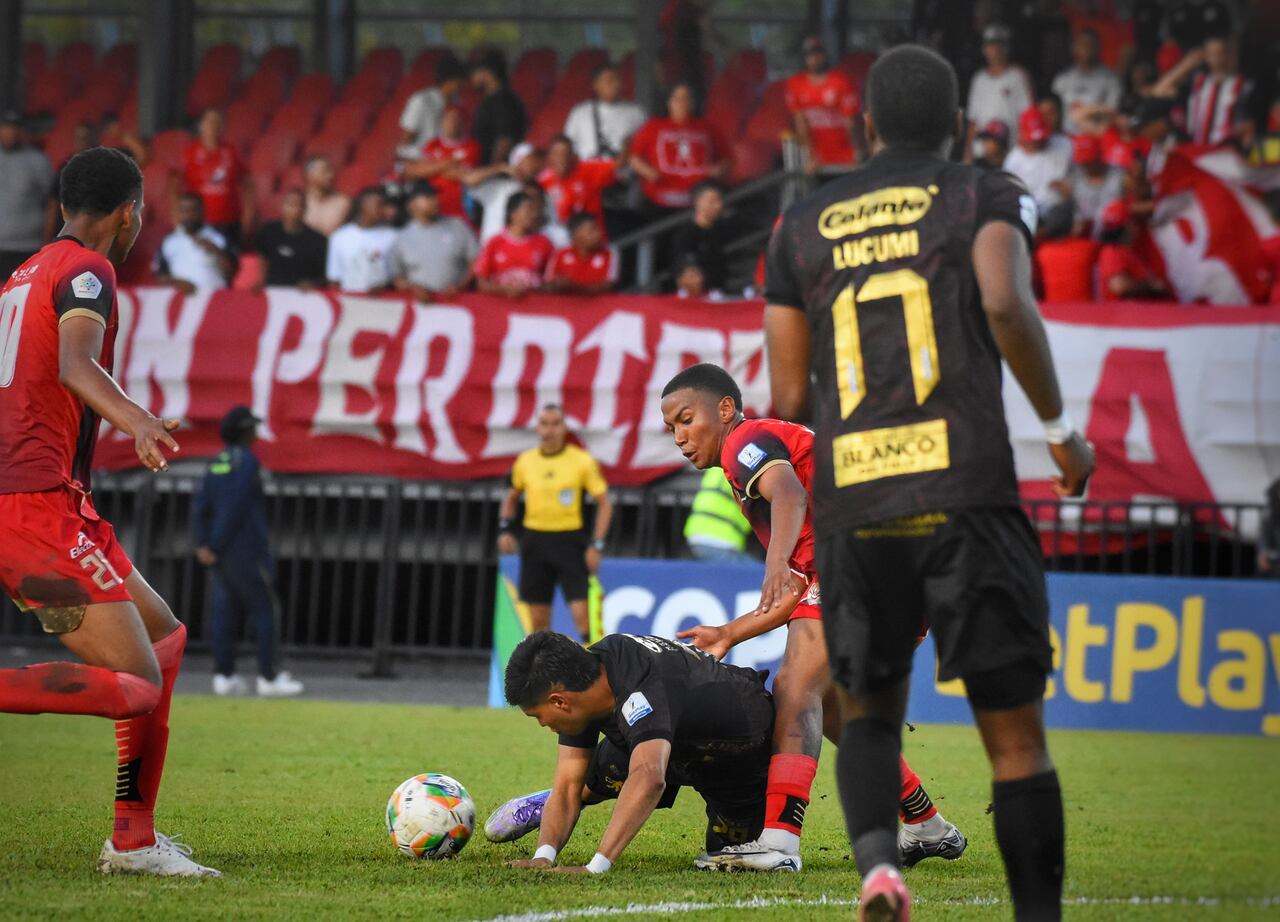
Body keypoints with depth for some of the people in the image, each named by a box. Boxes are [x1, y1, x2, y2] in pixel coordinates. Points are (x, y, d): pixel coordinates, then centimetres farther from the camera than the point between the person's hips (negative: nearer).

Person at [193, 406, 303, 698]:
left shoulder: (216, 464, 13)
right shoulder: (247, 461, -11)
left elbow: (200, 507, 5)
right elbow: (234, 507, -17)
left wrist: (203, 545, -3)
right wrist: (215, 547, -14)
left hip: (220, 554, 8)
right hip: (246, 551, -8)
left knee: (226, 612, 7)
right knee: (266, 611, -2)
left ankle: (224, 676, 3)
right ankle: (269, 677, -5)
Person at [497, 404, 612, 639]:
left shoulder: (582, 461, -5)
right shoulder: (525, 461, 5)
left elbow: (604, 503, -1)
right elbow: (511, 497, 21)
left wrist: (596, 545, -9)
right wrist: (505, 529, 6)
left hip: (569, 541, -3)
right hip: (535, 539, 3)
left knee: (582, 614, -13)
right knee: (538, 619, 4)